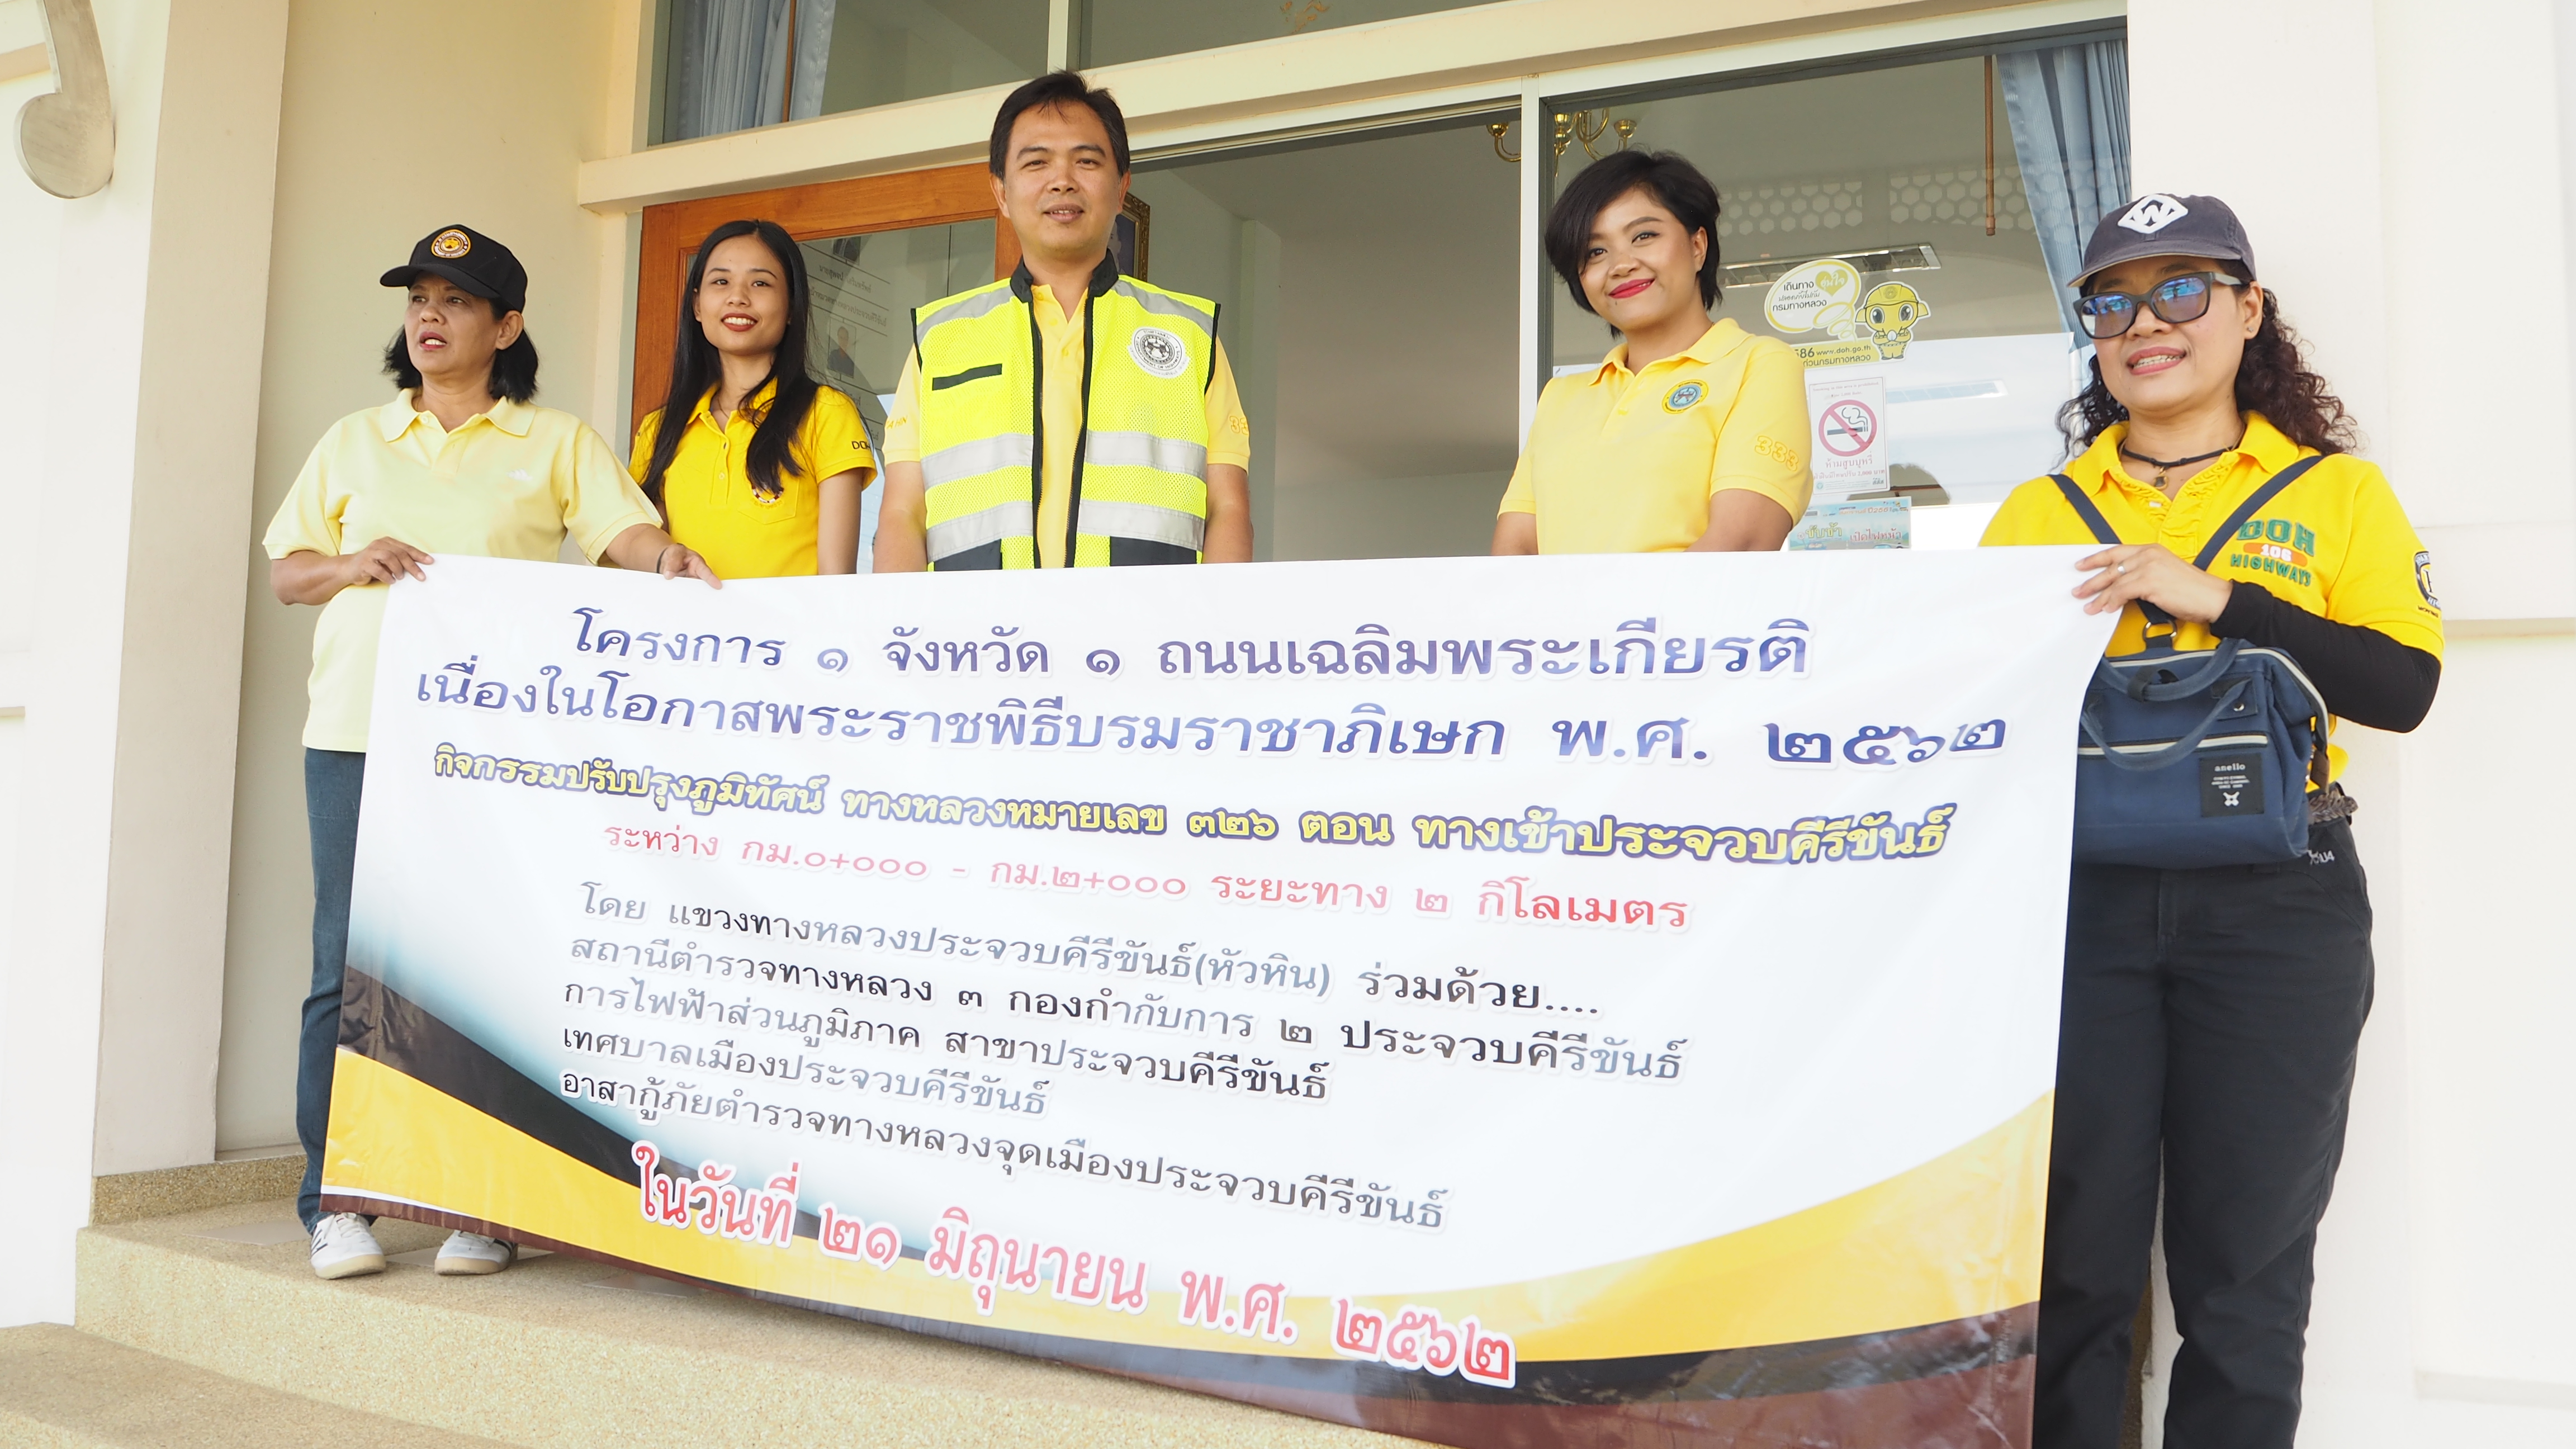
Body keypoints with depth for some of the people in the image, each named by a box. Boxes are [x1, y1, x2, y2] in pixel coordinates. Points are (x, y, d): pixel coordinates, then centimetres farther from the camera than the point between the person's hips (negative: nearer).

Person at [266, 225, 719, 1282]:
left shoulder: (556, 441, 11)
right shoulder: (356, 440, 19)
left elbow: (626, 530, -3)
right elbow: (285, 573, 17)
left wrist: (668, 555, -25)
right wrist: (354, 565, -4)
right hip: (360, 731, 2)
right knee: (351, 961, -1)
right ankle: (336, 1201, 9)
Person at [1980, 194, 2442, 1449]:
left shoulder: (2338, 493, 8)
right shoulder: (2037, 512, 11)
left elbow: (2404, 686, -6)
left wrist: (2215, 597, -15)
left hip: (2274, 907, 0)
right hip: (2077, 893, 1)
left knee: (2244, 1263, 7)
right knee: (2071, 1255, 5)